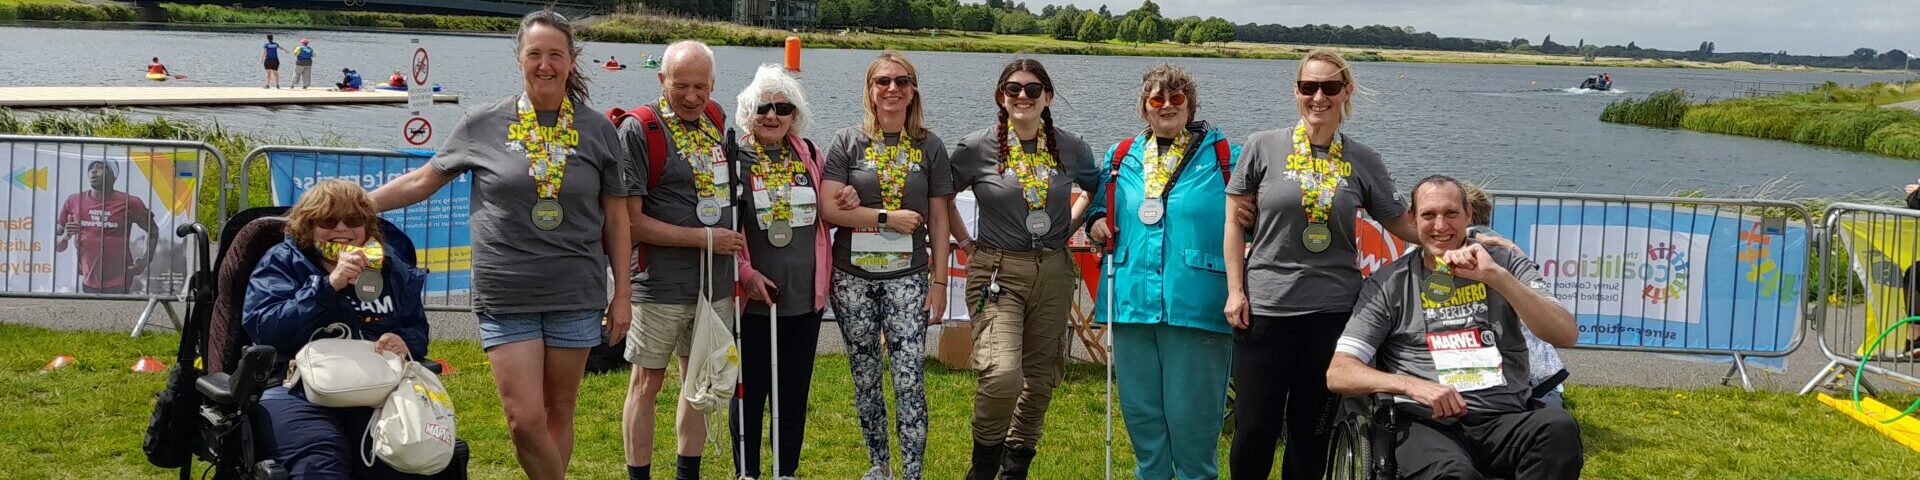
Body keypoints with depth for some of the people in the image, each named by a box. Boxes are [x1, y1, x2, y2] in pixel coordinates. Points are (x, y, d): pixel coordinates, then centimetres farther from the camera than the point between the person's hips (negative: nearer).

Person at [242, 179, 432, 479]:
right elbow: (263, 329, -4)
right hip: (295, 389, -2)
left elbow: (419, 329, 26)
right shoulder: (282, 261, 12)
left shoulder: (390, 269, 22)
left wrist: (406, 342, 0)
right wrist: (328, 285, -12)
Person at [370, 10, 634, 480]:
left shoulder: (597, 130, 3)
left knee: (558, 414, 9)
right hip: (507, 296, -1)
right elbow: (423, 180, 11)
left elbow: (616, 218, 7)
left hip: (576, 296, 1)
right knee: (524, 421, -7)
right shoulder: (483, 124, 1)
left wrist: (622, 295, 5)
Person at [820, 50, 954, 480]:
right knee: (865, 377, 10)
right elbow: (829, 209, -7)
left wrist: (939, 282, 1)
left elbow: (938, 220, 5)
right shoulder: (848, 142, 2)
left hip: (907, 277, -1)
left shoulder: (930, 147, 5)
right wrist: (888, 218, -10)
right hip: (853, 278, 1)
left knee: (909, 379, -10)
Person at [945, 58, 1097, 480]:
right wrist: (966, 242, 3)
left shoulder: (1070, 147, 4)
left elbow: (1096, 189, 23)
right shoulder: (977, 147, -4)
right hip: (998, 272, -4)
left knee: (1040, 377, 10)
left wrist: (1069, 229, 11)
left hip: (1053, 273, 4)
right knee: (1002, 374, -20)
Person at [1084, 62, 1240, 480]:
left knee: (1191, 414, 0)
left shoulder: (1224, 156, 2)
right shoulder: (1121, 158, 13)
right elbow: (1099, 207, 27)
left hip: (1195, 306, -4)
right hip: (1132, 303, 4)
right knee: (1140, 410, 12)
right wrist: (1096, 223, 6)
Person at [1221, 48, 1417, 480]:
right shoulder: (1263, 148, 0)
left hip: (1333, 310, 2)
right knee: (1255, 427, -1)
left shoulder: (1362, 161, 5)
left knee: (1311, 429, 10)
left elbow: (1401, 222, 9)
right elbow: (1235, 222, 3)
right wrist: (1236, 290, -2)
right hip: (1265, 306, -1)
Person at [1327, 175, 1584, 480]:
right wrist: (1412, 385, -15)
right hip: (1428, 424, -3)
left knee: (1558, 426, -31)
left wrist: (1497, 276, -13)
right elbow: (1338, 373, 3)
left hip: (1508, 420, 4)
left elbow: (1566, 336, -1)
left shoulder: (1506, 265, 13)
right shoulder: (1388, 284, 9)